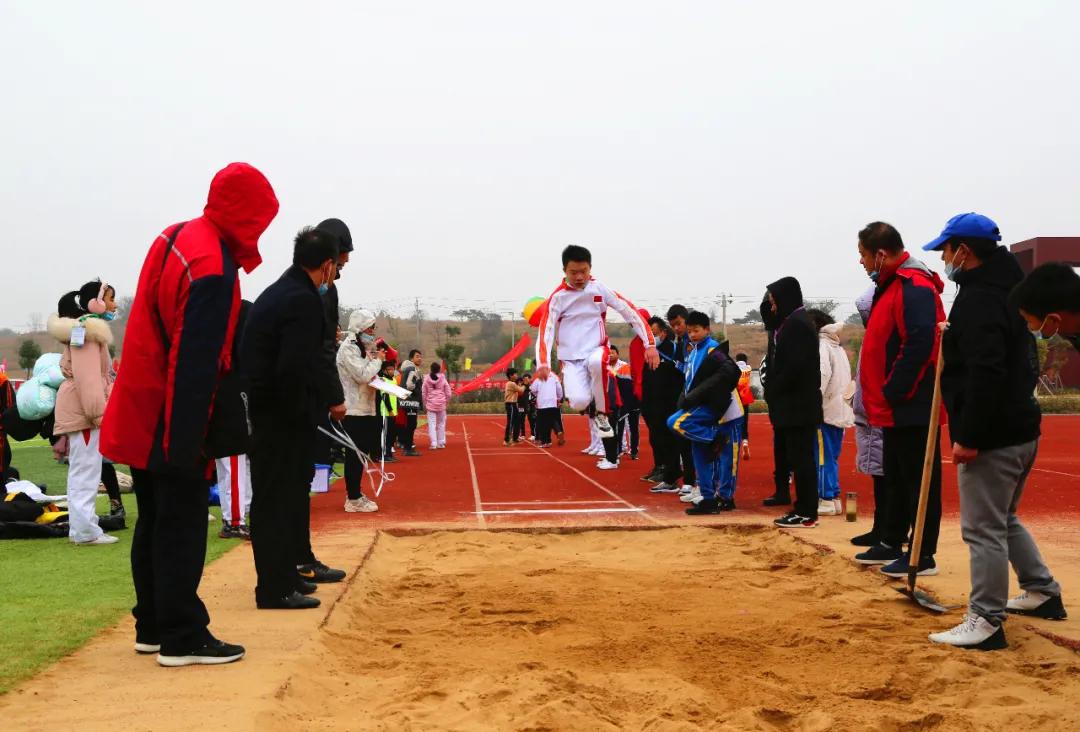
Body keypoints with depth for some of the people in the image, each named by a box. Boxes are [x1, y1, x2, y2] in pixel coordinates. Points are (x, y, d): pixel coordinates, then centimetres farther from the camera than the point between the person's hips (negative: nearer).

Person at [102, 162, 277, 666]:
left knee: (156, 523, 16)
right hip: (172, 422, -9)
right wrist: (185, 442, -20)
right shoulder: (211, 269, -23)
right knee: (181, 528, -2)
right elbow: (195, 364, -24)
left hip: (144, 416, 9)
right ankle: (182, 638, 5)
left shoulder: (177, 238, 7)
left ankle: (153, 626, 25)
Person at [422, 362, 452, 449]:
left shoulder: (426, 380, -1)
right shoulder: (443, 379, -3)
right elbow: (448, 393, 1)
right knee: (441, 424, 11)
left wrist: (424, 404, 15)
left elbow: (424, 393, 3)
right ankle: (441, 443, 15)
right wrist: (447, 402, 17)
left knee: (432, 424, 1)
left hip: (430, 404, 0)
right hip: (441, 404, 0)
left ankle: (433, 443, -4)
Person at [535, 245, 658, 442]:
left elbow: (630, 312, -1)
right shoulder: (558, 297, -5)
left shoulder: (600, 289, -2)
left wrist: (650, 344, -8)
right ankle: (590, 406, 14)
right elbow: (546, 330, -11)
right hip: (571, 359, 0)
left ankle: (602, 413, -15)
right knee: (579, 401, -27)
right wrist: (543, 362, -27)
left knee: (597, 362, -38)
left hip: (596, 350, 0)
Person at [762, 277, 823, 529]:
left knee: (801, 457, -7)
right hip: (795, 403, 10)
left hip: (798, 404, -10)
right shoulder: (794, 321, 18)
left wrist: (774, 390, -10)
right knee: (798, 457, 13)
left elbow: (794, 366, -22)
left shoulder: (796, 323, -14)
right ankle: (804, 508, 18)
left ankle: (806, 513, -4)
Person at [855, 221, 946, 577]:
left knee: (919, 480, -2)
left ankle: (924, 556, 5)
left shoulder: (915, 287, -17)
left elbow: (919, 345, -26)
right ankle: (891, 544, 29)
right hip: (894, 407, 10)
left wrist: (891, 392, -21)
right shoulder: (892, 284, 16)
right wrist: (881, 396, 16)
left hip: (912, 407, -10)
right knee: (896, 478, 18)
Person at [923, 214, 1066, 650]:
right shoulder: (1005, 290, 15)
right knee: (1003, 519, 24)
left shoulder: (979, 300, -17)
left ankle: (985, 622, 1)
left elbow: (985, 375, -26)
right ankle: (1042, 592, 34)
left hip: (992, 437, -11)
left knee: (983, 529, -4)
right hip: (1020, 428, 11)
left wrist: (968, 437, -24)